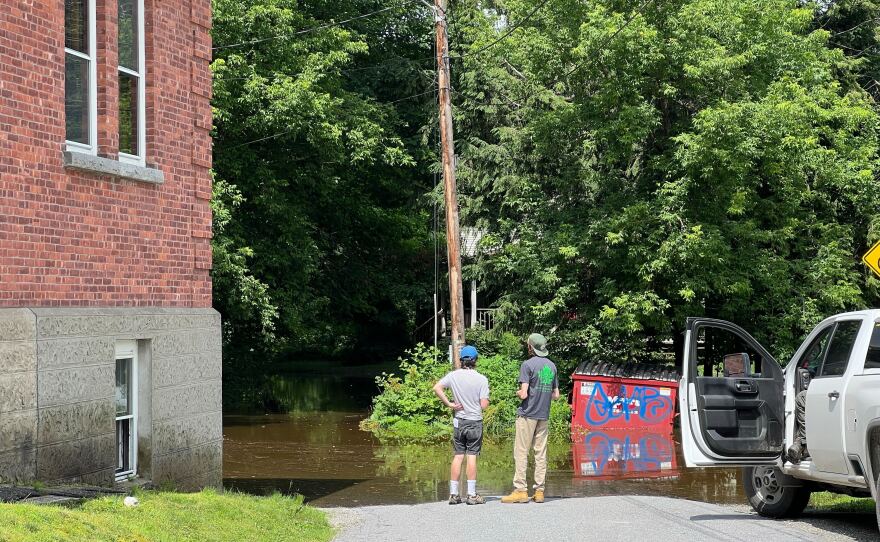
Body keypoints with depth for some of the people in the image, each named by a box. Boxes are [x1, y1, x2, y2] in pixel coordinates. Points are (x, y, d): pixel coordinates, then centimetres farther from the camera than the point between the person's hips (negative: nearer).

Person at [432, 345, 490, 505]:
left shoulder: (454, 375, -2)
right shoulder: (481, 379, -10)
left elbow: (437, 387, -12)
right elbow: (484, 405, -12)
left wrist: (449, 404, -6)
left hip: (459, 421, 3)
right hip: (475, 422, -3)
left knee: (457, 456, 7)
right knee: (472, 456, 0)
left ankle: (454, 494, 7)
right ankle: (472, 495, 1)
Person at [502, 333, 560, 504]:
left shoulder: (527, 365, -9)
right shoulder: (552, 366, 11)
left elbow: (524, 393, -15)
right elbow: (556, 395, 14)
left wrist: (518, 393, 5)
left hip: (528, 414, -6)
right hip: (544, 415, 6)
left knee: (521, 452, -3)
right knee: (541, 453, 7)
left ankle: (520, 490, -7)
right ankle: (539, 491, 7)